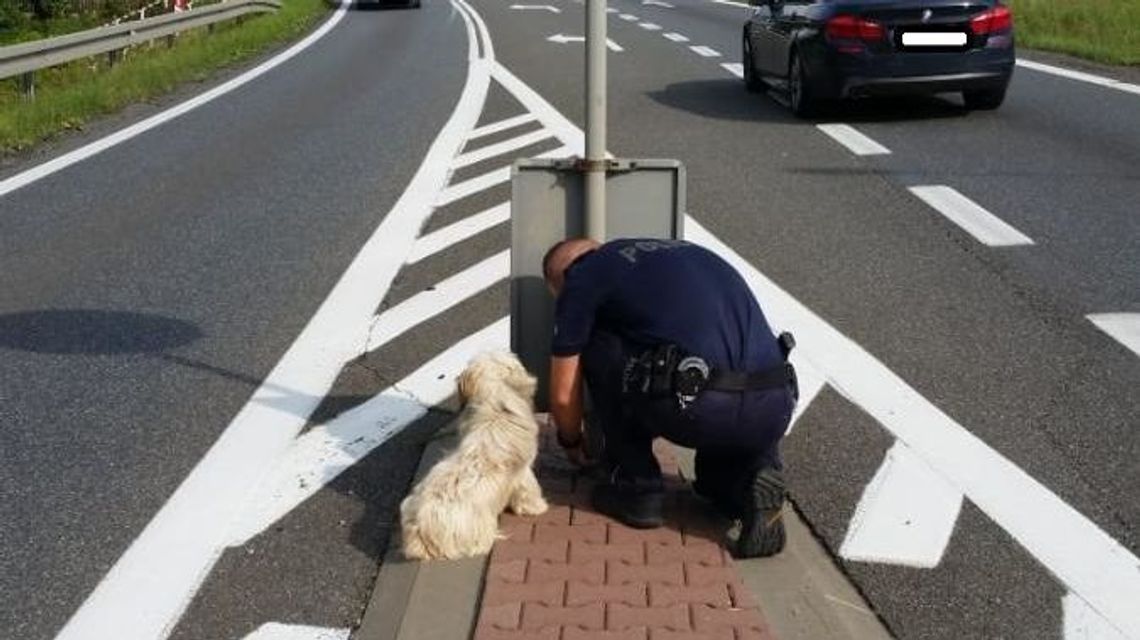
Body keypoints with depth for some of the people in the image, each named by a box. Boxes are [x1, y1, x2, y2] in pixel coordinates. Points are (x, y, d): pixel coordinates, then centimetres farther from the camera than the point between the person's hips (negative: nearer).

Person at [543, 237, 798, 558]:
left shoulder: (582, 277, 15)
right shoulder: (682, 252, 33)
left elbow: (563, 395, 17)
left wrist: (572, 443, 39)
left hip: (699, 411, -6)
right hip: (774, 411, 6)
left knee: (597, 348, 18)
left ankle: (637, 489, 18)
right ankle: (755, 475, 10)